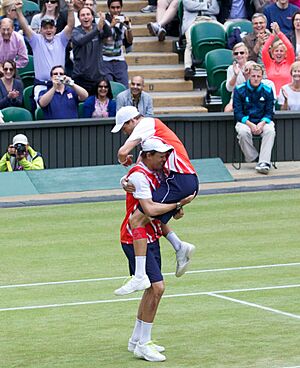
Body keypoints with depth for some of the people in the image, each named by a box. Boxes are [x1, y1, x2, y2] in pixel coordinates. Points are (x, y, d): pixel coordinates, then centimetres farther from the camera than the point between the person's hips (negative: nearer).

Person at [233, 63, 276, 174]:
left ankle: (264, 163, -37)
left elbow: (269, 112, 4)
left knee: (270, 131, -32)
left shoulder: (267, 91, 2)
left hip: (262, 121, 1)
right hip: (245, 121, -1)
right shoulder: (239, 90, -3)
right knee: (243, 132, -36)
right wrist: (250, 124, -21)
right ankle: (252, 158, -17)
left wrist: (262, 123, -18)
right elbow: (238, 112, -5)